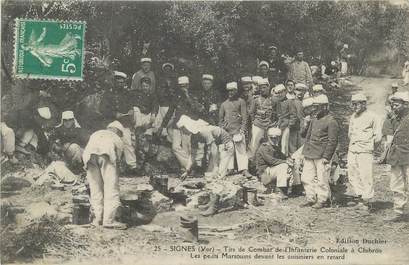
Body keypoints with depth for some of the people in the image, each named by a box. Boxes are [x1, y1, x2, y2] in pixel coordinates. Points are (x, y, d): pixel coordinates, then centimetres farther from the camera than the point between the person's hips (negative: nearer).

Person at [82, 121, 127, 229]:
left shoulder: (96, 134, 41)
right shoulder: (118, 141, 34)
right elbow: (117, 159, 27)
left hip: (89, 154, 3)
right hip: (107, 154, -3)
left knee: (95, 188, 10)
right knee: (111, 187, -1)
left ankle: (98, 218, 11)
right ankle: (109, 220, -5)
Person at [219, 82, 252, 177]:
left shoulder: (241, 102, 6)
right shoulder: (224, 104, 15)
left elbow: (244, 117, 1)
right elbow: (220, 118, 19)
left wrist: (242, 129, -7)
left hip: (238, 130, -3)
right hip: (227, 131, 3)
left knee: (241, 150, -7)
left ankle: (244, 169, -8)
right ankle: (229, 168, 9)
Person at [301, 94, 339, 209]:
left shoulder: (331, 121, -9)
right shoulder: (314, 120, 15)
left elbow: (332, 141, -11)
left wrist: (326, 157, -14)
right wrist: (305, 151, 15)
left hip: (321, 156, -8)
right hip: (309, 155, 8)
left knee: (321, 180, -1)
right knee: (306, 178, 9)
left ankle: (322, 200, 10)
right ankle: (311, 199, 19)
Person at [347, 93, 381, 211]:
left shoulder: (371, 117, -5)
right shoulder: (353, 117, 14)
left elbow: (378, 136, -2)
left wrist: (368, 144, -1)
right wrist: (353, 143, 12)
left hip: (365, 152, -7)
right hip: (352, 151, 7)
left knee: (366, 177, -6)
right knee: (352, 176, 7)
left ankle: (367, 202, 2)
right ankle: (360, 197, 19)